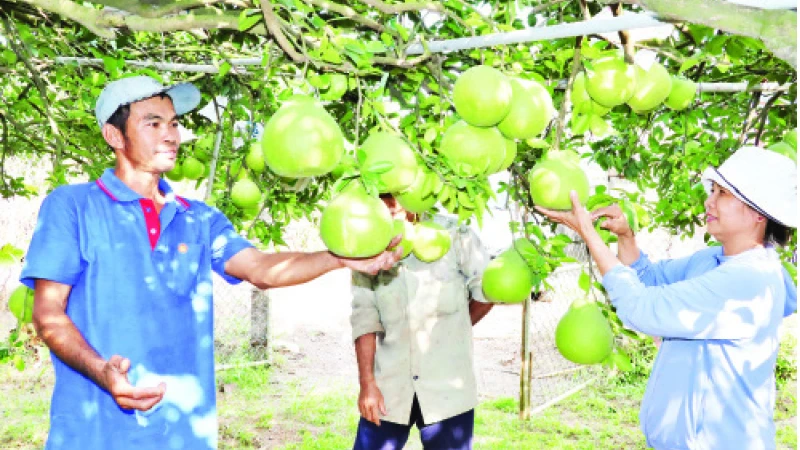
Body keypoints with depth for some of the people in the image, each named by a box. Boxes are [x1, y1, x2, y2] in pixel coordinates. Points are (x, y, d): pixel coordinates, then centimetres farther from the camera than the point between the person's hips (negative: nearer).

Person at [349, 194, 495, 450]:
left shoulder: (454, 236, -8)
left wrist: (453, 332, 8)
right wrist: (367, 383, -6)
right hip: (389, 388, 2)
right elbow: (365, 320, -2)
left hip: (448, 388, -2)